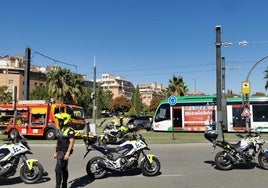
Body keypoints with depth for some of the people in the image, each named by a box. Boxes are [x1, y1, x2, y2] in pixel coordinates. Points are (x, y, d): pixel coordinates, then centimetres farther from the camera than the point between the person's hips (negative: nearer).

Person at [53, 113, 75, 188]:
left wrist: (68, 153, -23)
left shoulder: (70, 130, -13)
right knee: (64, 170, 13)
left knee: (58, 169, -11)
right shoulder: (60, 129, 15)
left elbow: (72, 142, -18)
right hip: (59, 152, 8)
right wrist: (56, 152, 19)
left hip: (64, 152, -8)